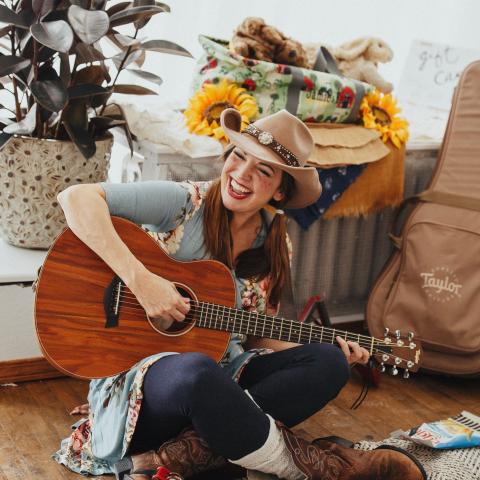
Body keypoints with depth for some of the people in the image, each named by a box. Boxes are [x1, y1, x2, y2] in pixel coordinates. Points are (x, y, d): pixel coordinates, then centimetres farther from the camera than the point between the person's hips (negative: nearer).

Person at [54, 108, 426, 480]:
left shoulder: (275, 247, 6)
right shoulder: (183, 203, -11)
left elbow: (253, 336, 13)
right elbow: (76, 197, -21)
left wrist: (337, 351, -1)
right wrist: (140, 278, -30)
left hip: (222, 372, 6)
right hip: (141, 375, -6)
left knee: (328, 364, -15)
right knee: (196, 372, -40)